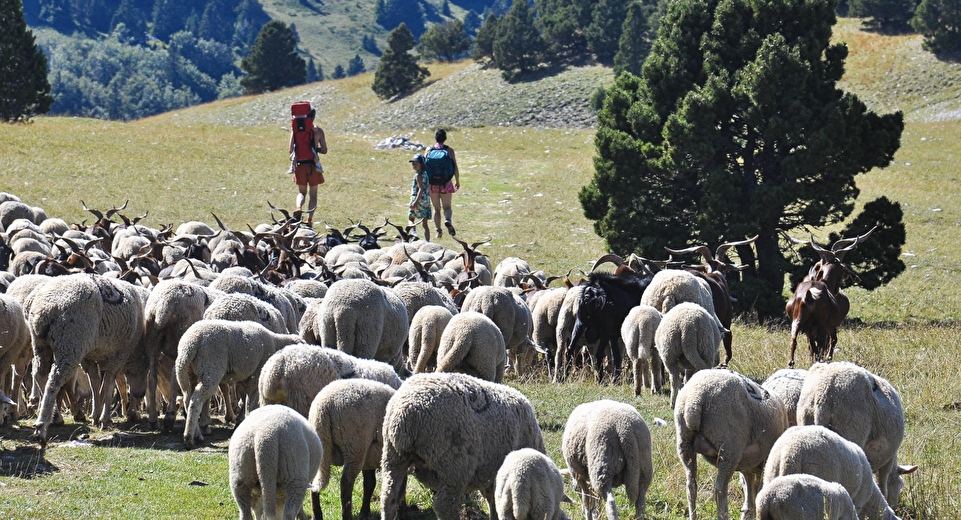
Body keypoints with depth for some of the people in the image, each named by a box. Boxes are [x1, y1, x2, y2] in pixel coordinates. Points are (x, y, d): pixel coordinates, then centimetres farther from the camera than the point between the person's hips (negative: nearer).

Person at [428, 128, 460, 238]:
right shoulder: (449, 150, -3)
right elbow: (455, 168, -3)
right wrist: (457, 181, 11)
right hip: (445, 182, -1)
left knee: (436, 208, 11)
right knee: (447, 207, 6)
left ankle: (438, 231, 6)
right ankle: (447, 220, -25)